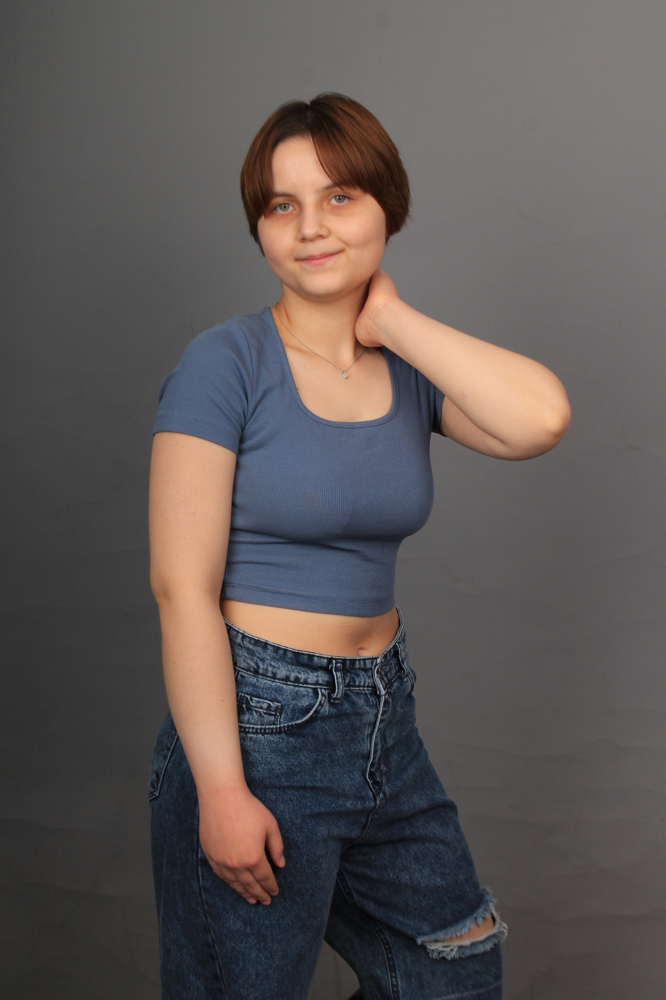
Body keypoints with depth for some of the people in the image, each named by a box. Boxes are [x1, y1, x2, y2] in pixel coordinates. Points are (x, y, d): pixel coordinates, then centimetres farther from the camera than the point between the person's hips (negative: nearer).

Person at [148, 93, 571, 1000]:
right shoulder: (227, 365, -12)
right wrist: (221, 788, -18)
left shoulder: (411, 370, 4)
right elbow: (182, 589, -16)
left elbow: (539, 418, -17)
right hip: (254, 722, -6)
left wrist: (390, 321, -9)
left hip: (383, 716, 6)